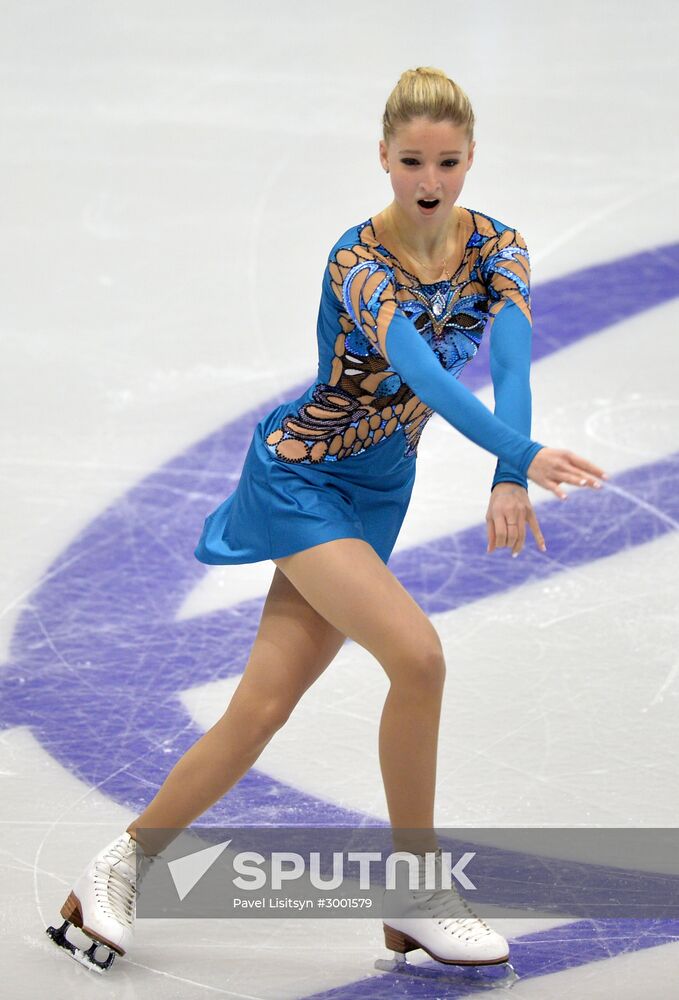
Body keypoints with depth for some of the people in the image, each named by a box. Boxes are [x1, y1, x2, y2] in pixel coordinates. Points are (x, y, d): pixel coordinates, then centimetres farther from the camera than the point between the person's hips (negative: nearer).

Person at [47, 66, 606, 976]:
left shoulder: (495, 247, -5)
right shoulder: (358, 260, -22)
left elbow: (511, 360, -22)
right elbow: (420, 371, -38)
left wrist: (507, 481, -39)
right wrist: (523, 453, -53)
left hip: (375, 494, 6)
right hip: (299, 475, -6)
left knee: (261, 710, 3)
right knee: (417, 655, -23)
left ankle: (123, 865, 18)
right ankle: (418, 892, -8)